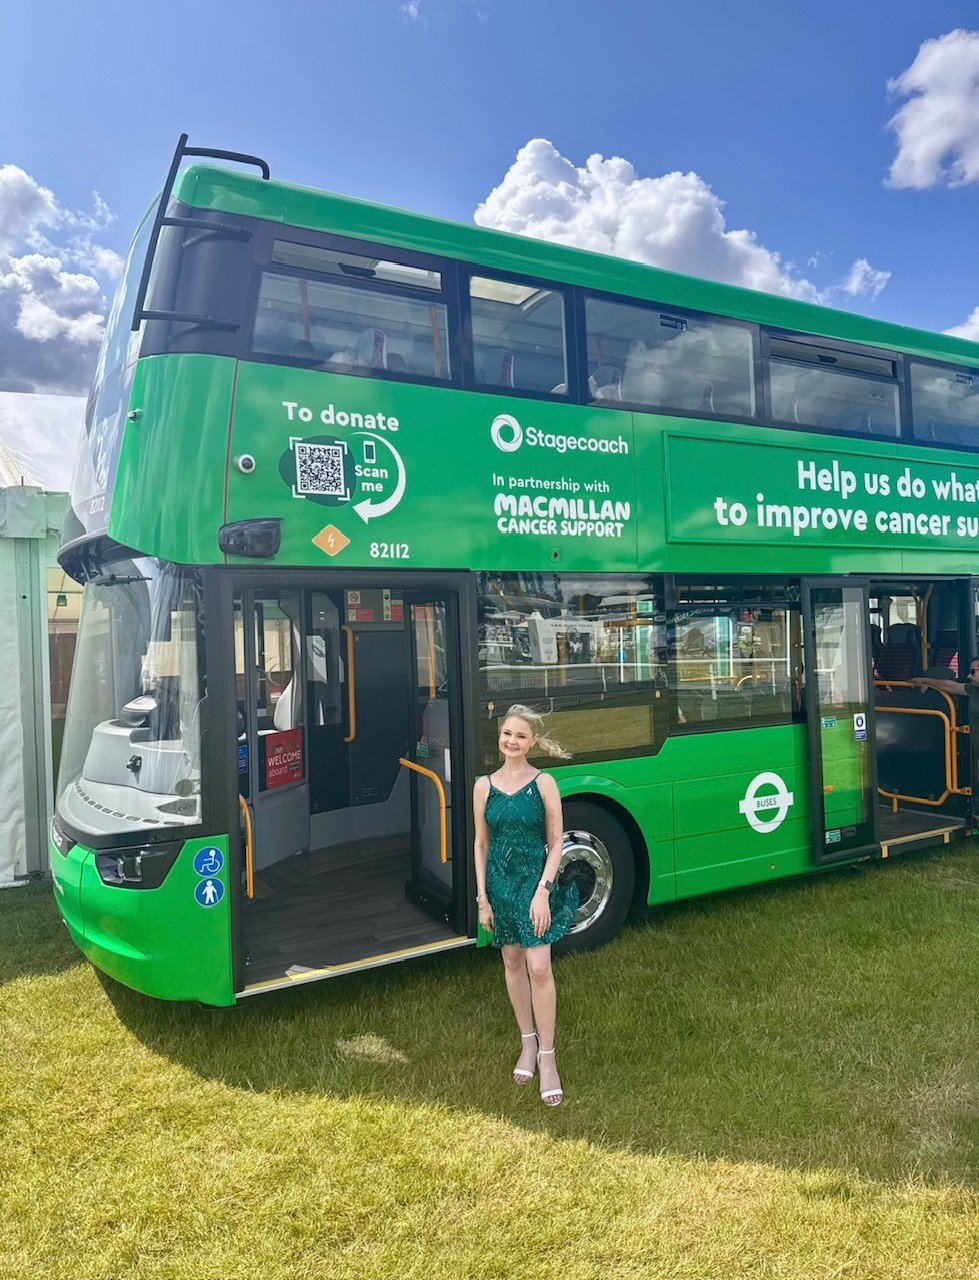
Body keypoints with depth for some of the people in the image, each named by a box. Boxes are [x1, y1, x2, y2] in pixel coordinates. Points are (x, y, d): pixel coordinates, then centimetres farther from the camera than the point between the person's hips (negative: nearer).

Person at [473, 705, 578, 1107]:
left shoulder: (543, 783, -7)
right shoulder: (484, 786, 0)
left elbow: (556, 842, -6)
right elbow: (481, 843, 5)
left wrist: (543, 890, -14)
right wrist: (482, 897, 2)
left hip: (535, 881, -3)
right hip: (500, 882, 3)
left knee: (538, 967, -8)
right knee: (512, 962, 14)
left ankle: (547, 1057, 6)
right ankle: (527, 1043, 31)